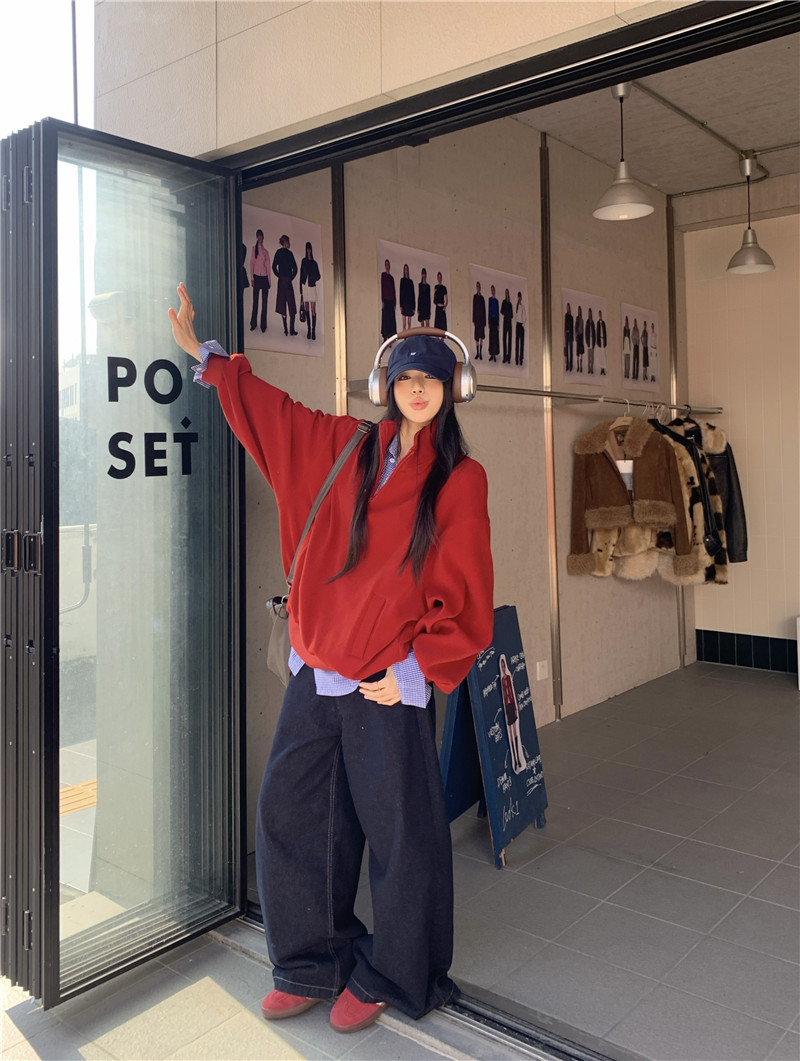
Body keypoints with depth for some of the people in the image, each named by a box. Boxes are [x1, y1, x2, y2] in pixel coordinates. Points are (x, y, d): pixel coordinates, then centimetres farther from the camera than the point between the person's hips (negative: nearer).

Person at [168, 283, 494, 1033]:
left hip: (390, 684, -4)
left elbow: (463, 593, -4)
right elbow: (269, 409, 20)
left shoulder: (461, 480, -4)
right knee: (290, 815, 9)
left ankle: (385, 978, 28)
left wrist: (413, 669, -10)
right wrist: (201, 352, 26)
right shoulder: (343, 445, 7)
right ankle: (314, 964, 30)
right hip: (317, 671, 4)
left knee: (398, 832, 5)